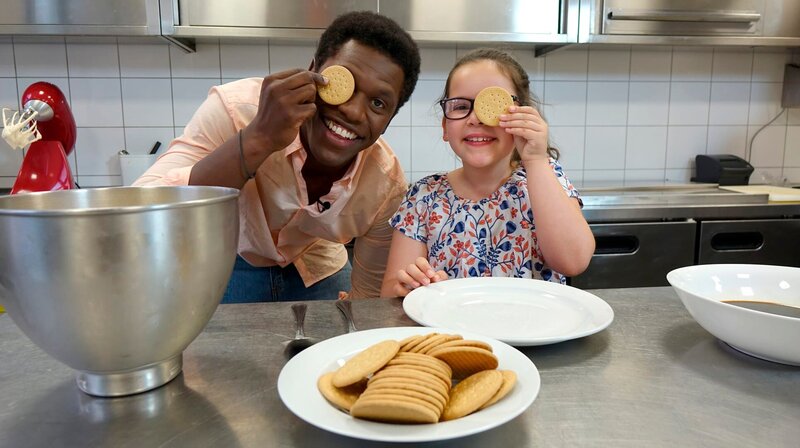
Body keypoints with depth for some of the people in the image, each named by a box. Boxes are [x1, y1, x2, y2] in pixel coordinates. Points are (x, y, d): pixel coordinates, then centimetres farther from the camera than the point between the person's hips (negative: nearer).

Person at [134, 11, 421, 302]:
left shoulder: (388, 186, -23)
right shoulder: (238, 108, -31)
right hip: (227, 263, -2)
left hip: (317, 270, 2)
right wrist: (258, 140, -47)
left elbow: (368, 295, -9)